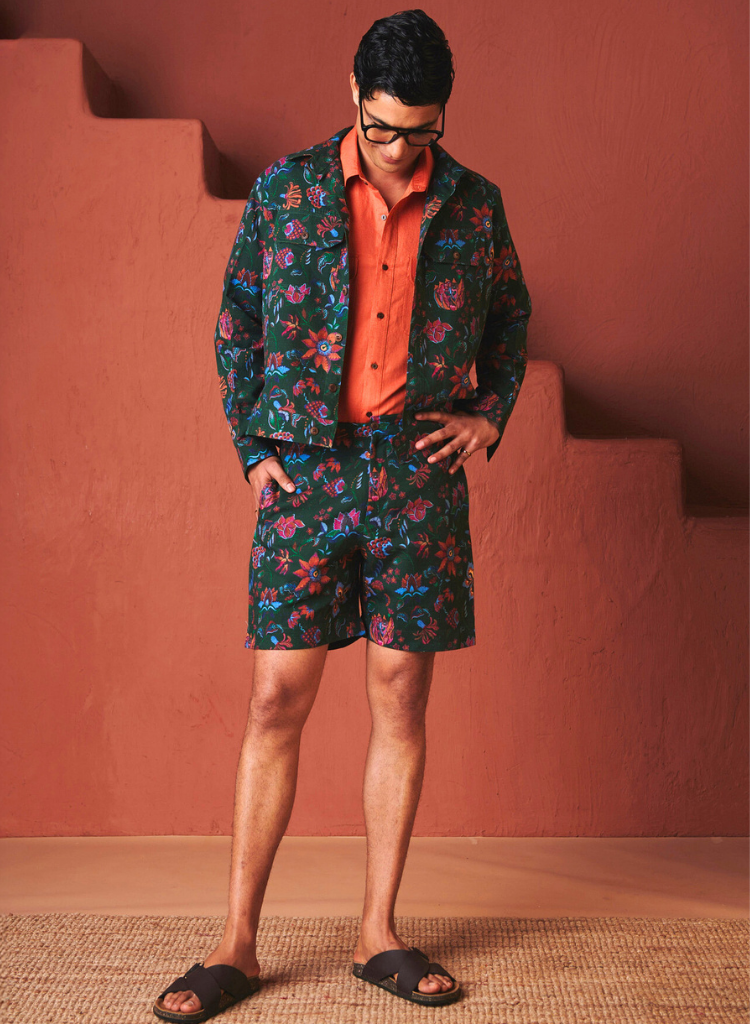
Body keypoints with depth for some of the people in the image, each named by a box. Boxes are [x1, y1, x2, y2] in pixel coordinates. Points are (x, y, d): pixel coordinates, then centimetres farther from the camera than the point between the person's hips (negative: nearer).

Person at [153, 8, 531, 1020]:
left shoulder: (473, 204, 8)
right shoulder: (286, 188, 4)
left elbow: (510, 318, 22)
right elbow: (236, 322, 9)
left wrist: (490, 414, 8)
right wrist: (251, 445, 2)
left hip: (420, 473, 2)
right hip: (306, 471, -1)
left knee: (401, 698, 4)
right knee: (277, 699, -2)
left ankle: (380, 934, 17)